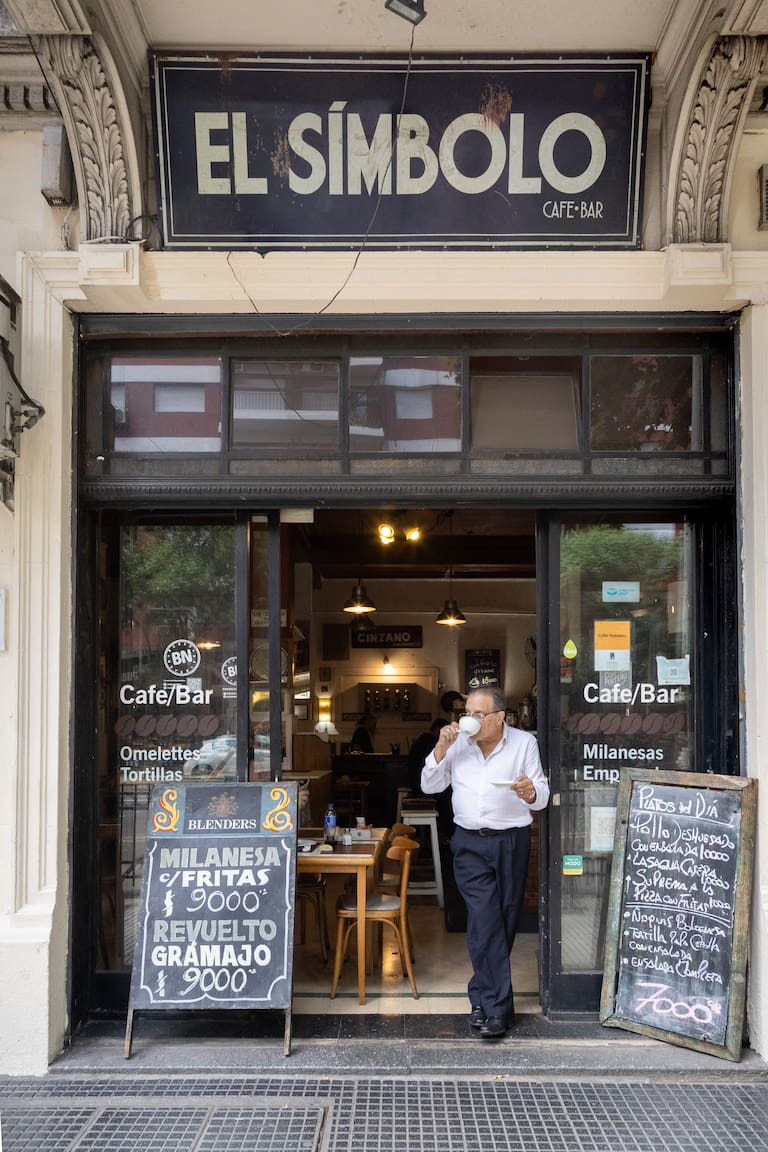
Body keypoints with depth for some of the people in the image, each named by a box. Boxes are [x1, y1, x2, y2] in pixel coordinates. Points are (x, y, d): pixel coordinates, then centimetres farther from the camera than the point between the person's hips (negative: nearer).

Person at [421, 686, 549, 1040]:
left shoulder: (524, 743, 0)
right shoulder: (458, 743, 3)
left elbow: (541, 797, -3)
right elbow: (429, 786, 4)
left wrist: (530, 792, -27)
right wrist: (441, 748, -9)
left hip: (511, 841, 0)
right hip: (470, 843, 0)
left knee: (504, 921, 8)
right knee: (484, 920, -10)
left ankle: (483, 996, 25)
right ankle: (496, 1007, -7)